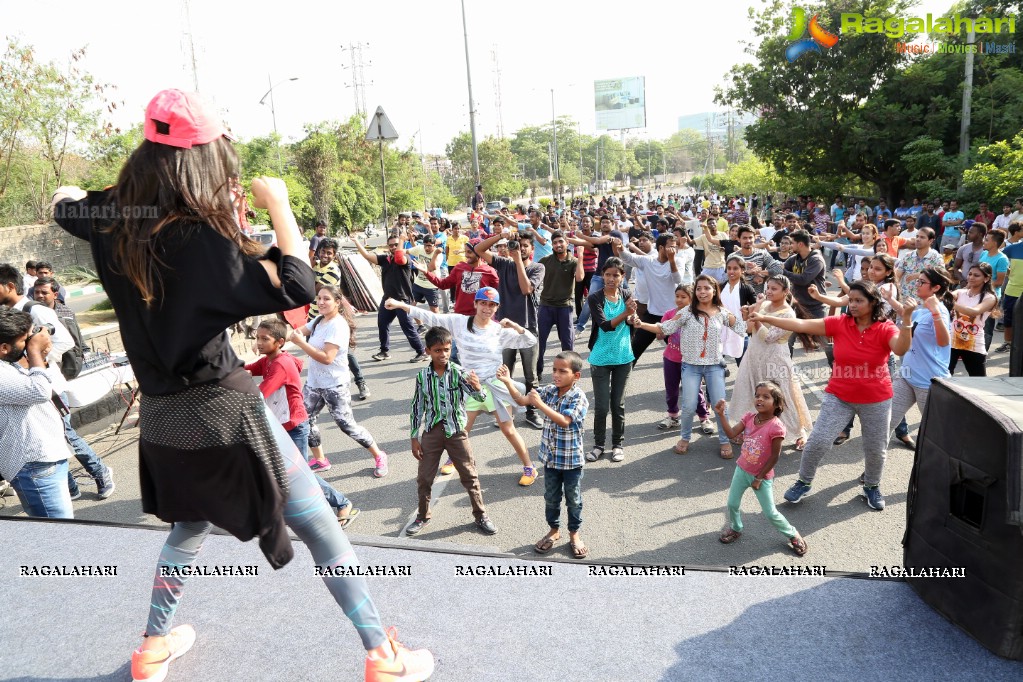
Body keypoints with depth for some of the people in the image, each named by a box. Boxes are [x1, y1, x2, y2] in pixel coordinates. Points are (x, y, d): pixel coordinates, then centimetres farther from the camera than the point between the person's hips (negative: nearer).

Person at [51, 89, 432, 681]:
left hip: (162, 420, 7)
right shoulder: (201, 238, -22)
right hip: (224, 412, -7)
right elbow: (296, 288, -23)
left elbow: (65, 202, 21)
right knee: (322, 527, 4)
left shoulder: (113, 225, -1)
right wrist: (279, 205, -13)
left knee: (192, 525, 31)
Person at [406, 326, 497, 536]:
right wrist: (414, 438, 1)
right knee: (424, 477, 11)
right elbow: (417, 408, 1)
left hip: (456, 431, -1)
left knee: (469, 475, 8)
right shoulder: (422, 376, -6)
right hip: (432, 431, 2)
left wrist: (477, 388, -44)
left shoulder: (459, 373, -12)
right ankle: (423, 516, 32)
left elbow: (480, 398, -20)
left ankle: (481, 515, 25)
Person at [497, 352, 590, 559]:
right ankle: (554, 530, 37)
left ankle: (574, 534, 31)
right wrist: (508, 382, -15)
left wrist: (540, 404, -33)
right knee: (551, 497, 18)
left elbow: (564, 421, -30)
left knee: (573, 499, 13)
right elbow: (522, 400, -1)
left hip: (572, 460, -5)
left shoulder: (578, 397, -19)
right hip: (550, 457, 5)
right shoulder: (549, 391, -3)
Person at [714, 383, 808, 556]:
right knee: (732, 503, 14)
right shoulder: (749, 417, -9)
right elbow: (732, 434, -15)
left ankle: (793, 535, 29)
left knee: (770, 513, 4)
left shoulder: (776, 427, -26)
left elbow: (774, 457, -19)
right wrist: (721, 414, -27)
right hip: (742, 470, 5)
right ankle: (735, 528, 42)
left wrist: (759, 478, -14)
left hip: (762, 476, -5)